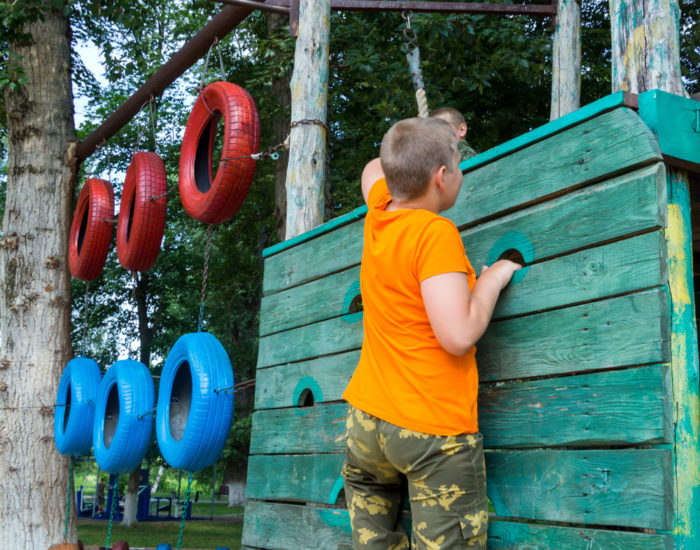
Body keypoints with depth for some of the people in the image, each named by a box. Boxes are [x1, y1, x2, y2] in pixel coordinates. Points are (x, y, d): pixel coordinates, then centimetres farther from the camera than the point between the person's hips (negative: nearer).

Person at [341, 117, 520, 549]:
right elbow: (458, 335, -22)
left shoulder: (379, 215, 6)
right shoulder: (436, 232, -16)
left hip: (365, 423, 7)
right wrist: (492, 280, -6)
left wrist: (432, 141, 39)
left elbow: (373, 170, 31)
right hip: (435, 432, -7)